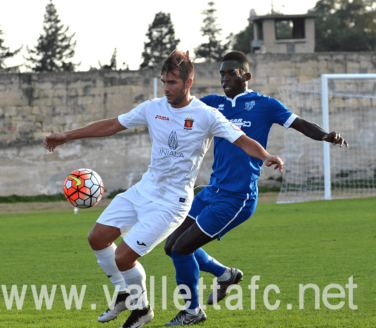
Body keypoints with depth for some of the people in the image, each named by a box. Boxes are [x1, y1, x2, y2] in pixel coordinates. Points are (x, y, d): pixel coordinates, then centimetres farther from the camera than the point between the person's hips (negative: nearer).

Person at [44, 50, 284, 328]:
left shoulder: (206, 116, -12)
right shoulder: (153, 108, 3)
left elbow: (243, 141, -16)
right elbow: (112, 125, 12)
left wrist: (267, 157, -37)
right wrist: (68, 136, 12)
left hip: (172, 201, -6)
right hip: (144, 189, 7)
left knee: (123, 258, -13)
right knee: (98, 239, 3)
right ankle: (124, 295, 25)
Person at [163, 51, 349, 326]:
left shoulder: (263, 105, -3)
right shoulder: (214, 104, 12)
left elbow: (303, 126, -3)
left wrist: (328, 136, -21)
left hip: (237, 198, -7)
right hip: (213, 191, 7)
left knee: (182, 248, -8)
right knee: (173, 246, 10)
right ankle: (225, 274, 29)